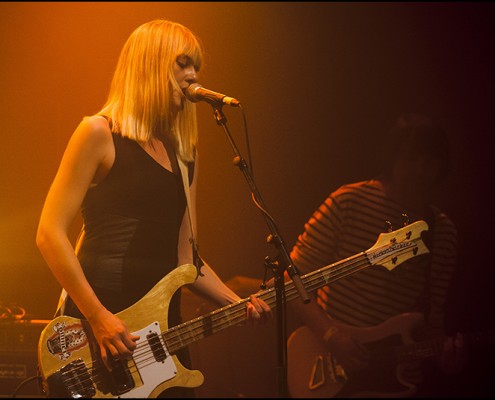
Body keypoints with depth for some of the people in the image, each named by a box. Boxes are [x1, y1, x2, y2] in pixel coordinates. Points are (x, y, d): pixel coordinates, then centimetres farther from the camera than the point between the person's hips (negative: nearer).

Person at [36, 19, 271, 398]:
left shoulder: (184, 153, 15)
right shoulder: (100, 133, -5)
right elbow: (50, 232, -10)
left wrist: (238, 304, 1)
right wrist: (98, 317, -17)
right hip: (96, 324, -6)